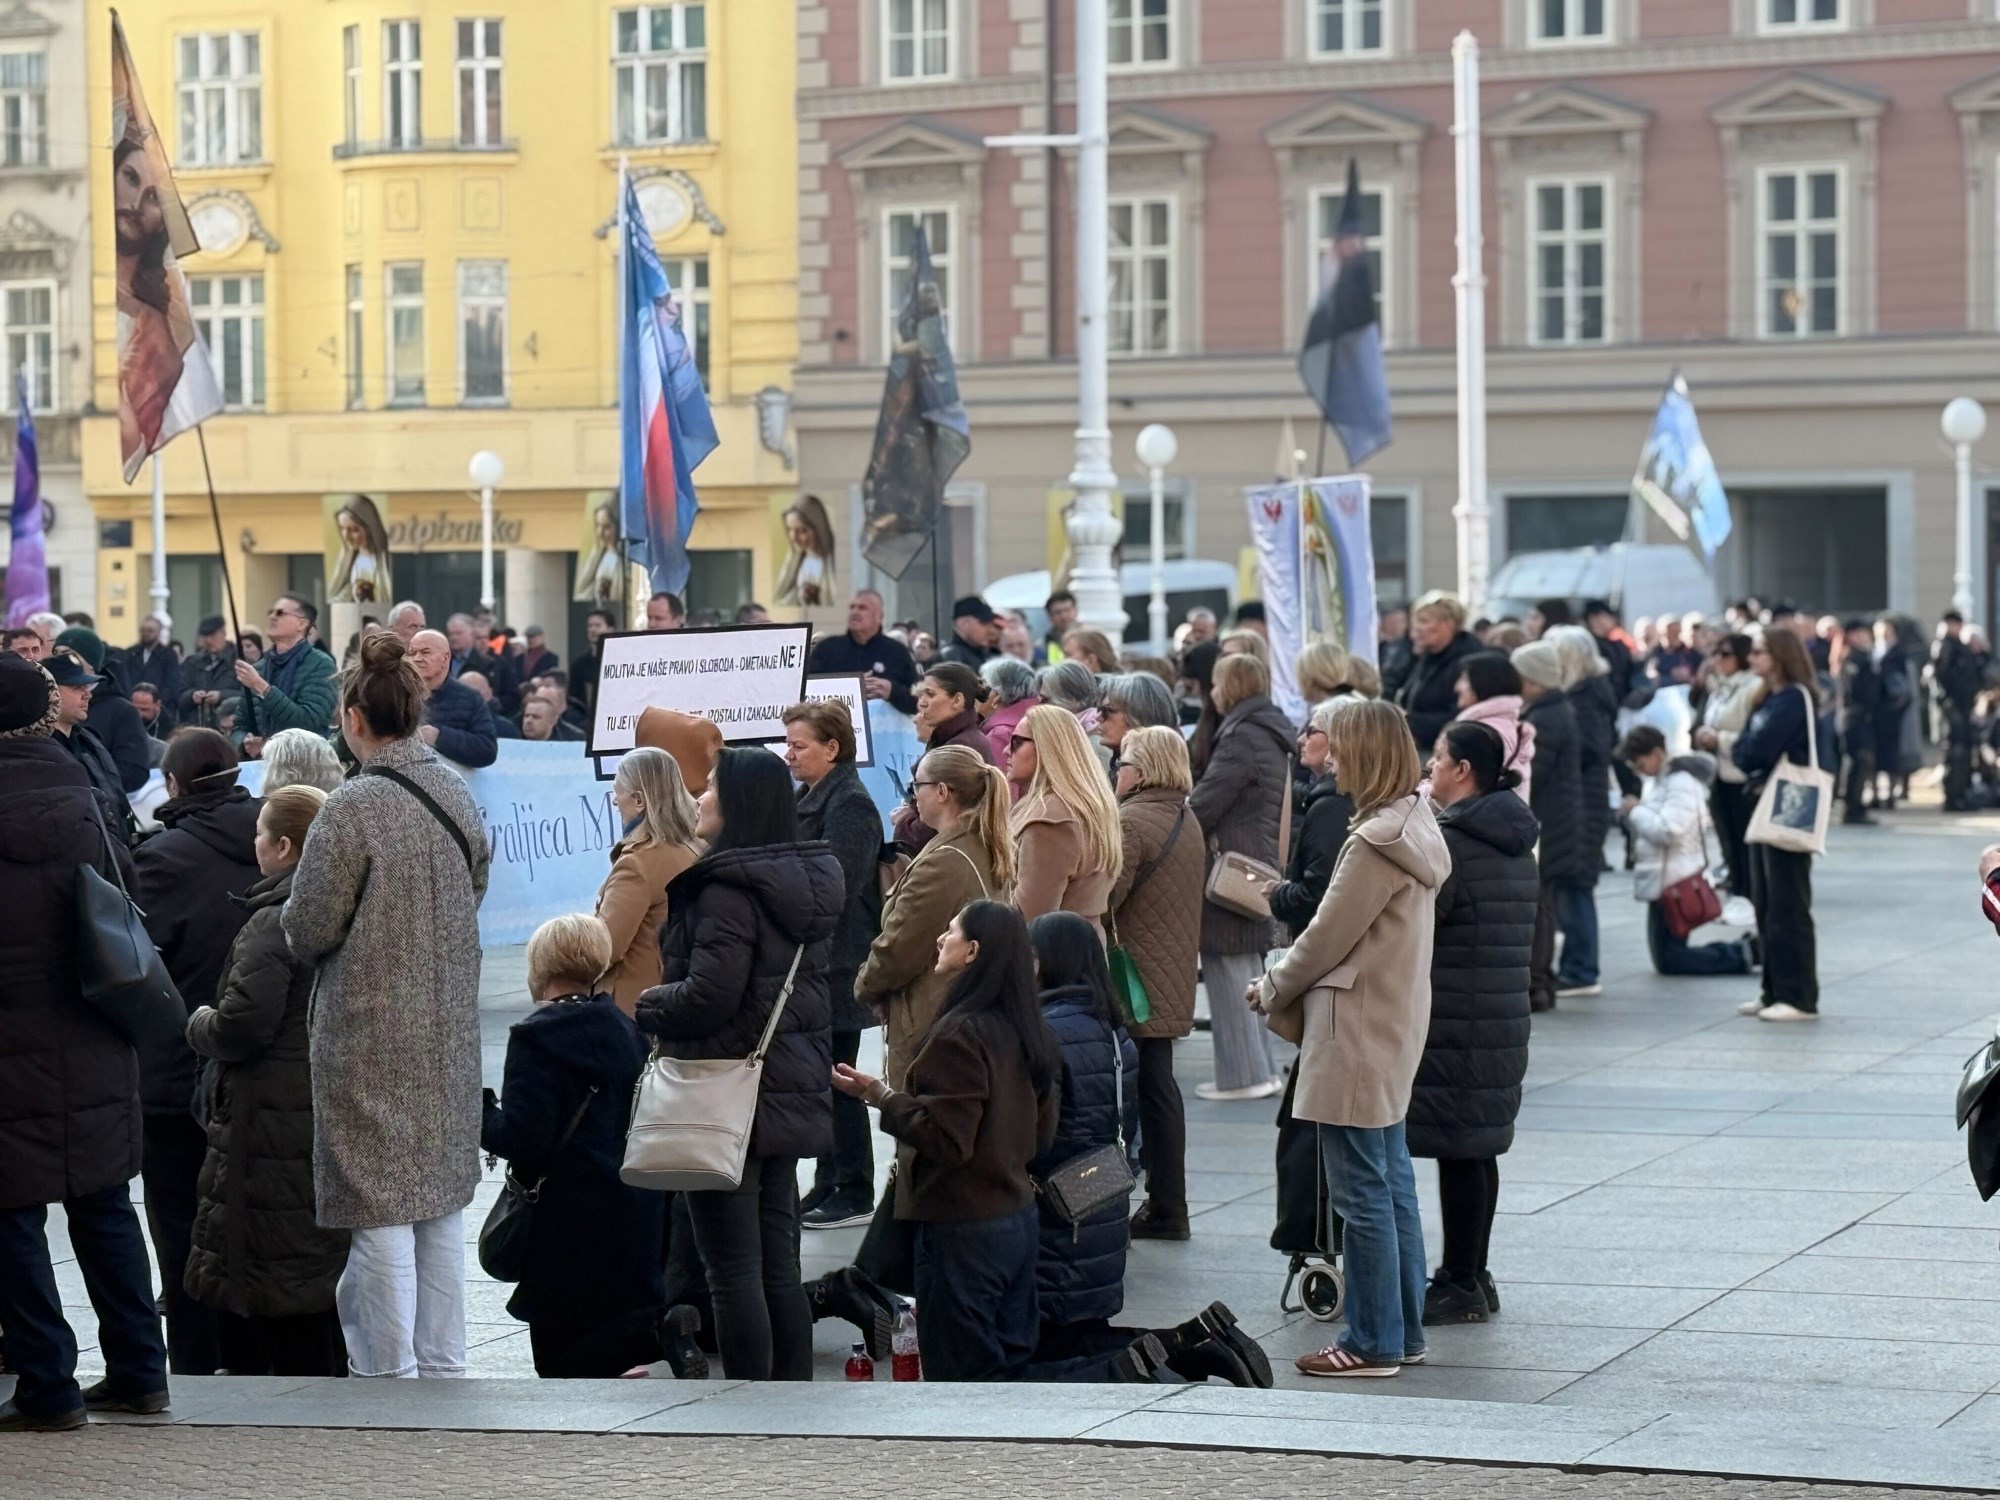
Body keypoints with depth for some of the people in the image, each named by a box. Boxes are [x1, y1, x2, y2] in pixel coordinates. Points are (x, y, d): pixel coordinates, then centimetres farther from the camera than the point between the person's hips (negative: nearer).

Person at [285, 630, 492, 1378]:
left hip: (372, 1033, -7)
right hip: (449, 1029, 7)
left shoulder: (352, 809, -18)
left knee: (381, 1210, 0)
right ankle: (443, 1363, 21)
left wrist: (291, 908, 7)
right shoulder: (455, 791, 2)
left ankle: (387, 1369, 4)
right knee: (442, 1201, 14)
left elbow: (310, 931, -13)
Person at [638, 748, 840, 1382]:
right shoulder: (810, 882, 12)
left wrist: (651, 1005, -5)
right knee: (779, 1269, 13)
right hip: (789, 1093, 9)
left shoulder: (729, 890, -16)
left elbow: (708, 996, -24)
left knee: (731, 1270, -4)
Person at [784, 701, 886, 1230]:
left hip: (836, 967, -9)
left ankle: (853, 1193, 3)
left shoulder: (851, 805, -14)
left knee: (836, 1082, -4)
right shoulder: (809, 799, 15)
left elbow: (836, 889, -20)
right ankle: (828, 1186, 19)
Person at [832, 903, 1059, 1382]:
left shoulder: (960, 1034, -18)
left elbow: (944, 1137, -21)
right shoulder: (1026, 1030, 7)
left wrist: (881, 1097, -12)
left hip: (963, 1228, -8)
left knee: (961, 1378, -1)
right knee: (1014, 1362, 16)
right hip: (1020, 1216, 8)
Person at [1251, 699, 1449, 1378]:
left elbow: (1328, 938, -15)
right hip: (1393, 1027, 10)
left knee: (1361, 1191, -3)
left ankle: (1372, 1342, 1)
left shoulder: (1376, 844, -20)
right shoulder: (1414, 828, 10)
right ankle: (1403, 1328, 22)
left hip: (1358, 1035, -10)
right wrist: (1289, 987, 9)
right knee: (1391, 1182, 15)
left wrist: (1272, 990, 1)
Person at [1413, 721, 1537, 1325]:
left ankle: (1459, 1285, -1)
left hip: (1454, 1022, -9)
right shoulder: (1517, 843, 13)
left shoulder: (1449, 841, -16)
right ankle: (1473, 1277, 20)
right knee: (1480, 1147, 14)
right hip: (1505, 1017, 9)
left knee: (1456, 1148, -4)